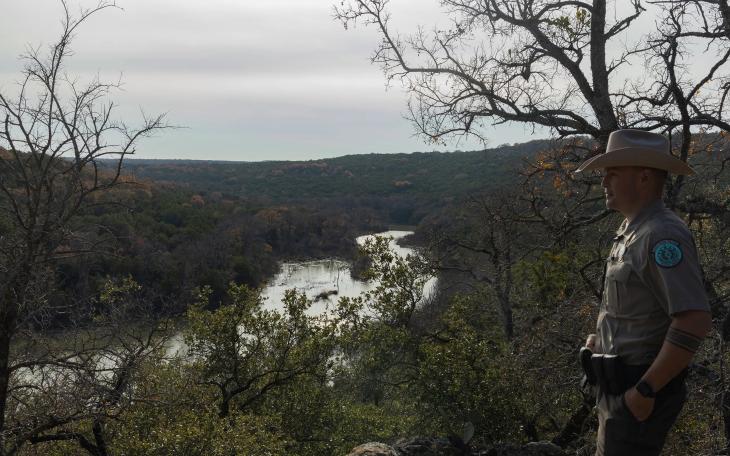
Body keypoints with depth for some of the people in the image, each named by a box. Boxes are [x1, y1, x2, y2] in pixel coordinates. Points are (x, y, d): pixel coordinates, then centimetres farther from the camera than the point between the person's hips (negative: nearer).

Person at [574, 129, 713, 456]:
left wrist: (645, 390, -24)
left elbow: (694, 322, -29)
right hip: (621, 388, 10)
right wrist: (605, 339, 16)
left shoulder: (662, 234, -21)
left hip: (637, 393, -10)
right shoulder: (632, 231, 10)